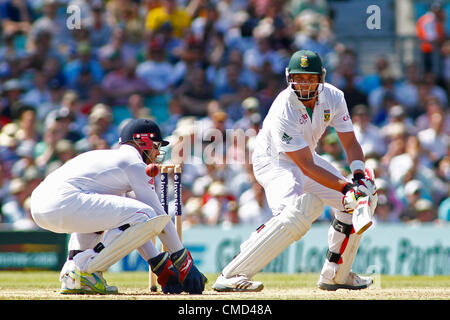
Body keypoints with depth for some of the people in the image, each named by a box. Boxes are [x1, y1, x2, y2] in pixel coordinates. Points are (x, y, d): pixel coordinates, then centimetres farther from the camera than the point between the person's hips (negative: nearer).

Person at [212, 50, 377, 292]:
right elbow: (307, 167, -32)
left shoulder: (333, 97, -13)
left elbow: (350, 143, -6)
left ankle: (335, 275, 16)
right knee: (295, 216, -34)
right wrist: (346, 188, -37)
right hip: (273, 161, -8)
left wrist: (359, 178, -24)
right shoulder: (283, 111, -32)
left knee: (363, 198, 5)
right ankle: (231, 275, -34)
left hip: (305, 156, 8)